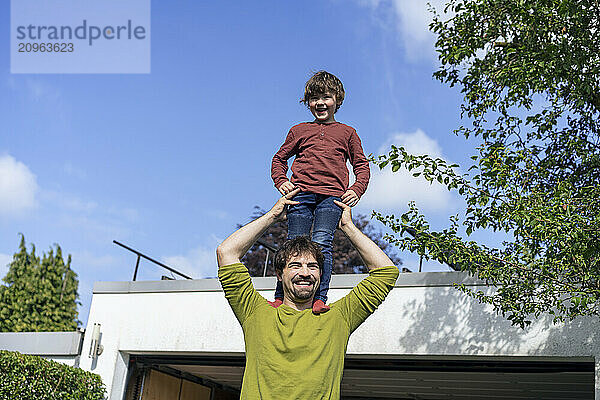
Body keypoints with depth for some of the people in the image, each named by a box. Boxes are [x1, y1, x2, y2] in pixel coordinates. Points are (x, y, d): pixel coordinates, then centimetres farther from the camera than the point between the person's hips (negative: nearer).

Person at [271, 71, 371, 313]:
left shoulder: (347, 132, 22)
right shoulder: (299, 131, 23)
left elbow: (361, 165, 22)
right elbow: (279, 159, 28)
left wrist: (356, 189, 3)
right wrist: (281, 182, 8)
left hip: (332, 195, -1)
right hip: (301, 192, 1)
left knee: (322, 243, -18)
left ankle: (320, 299, -21)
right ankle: (280, 298, -4)